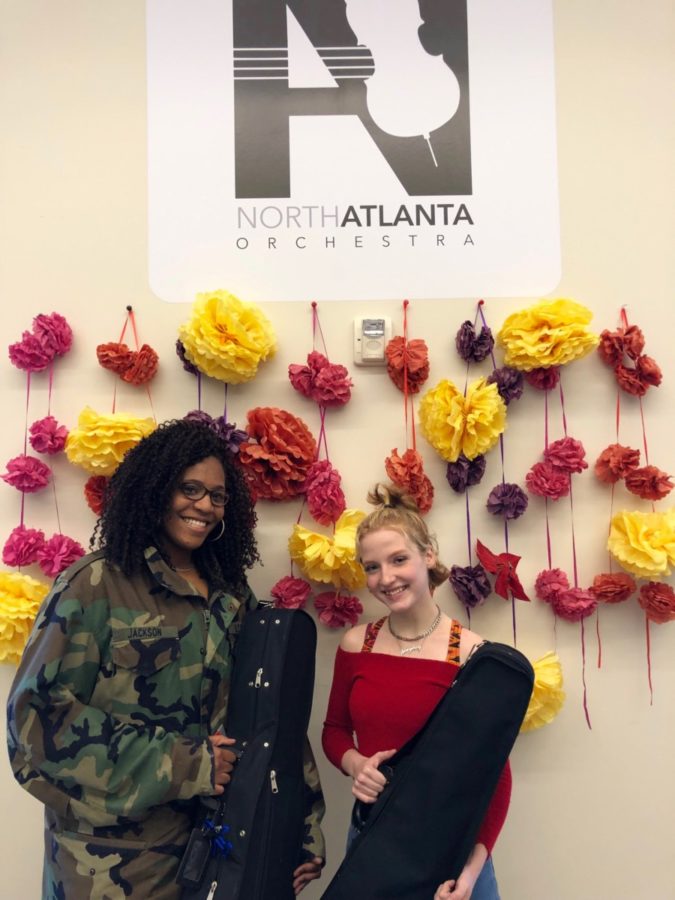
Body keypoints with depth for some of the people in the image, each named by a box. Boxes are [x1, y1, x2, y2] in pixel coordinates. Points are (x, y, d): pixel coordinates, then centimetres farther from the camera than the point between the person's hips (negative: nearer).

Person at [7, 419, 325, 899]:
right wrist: (181, 765, -18)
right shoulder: (95, 585, -13)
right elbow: (40, 712, -18)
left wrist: (303, 828, 1)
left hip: (216, 836, 5)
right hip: (110, 851, -4)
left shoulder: (233, 596, 3)